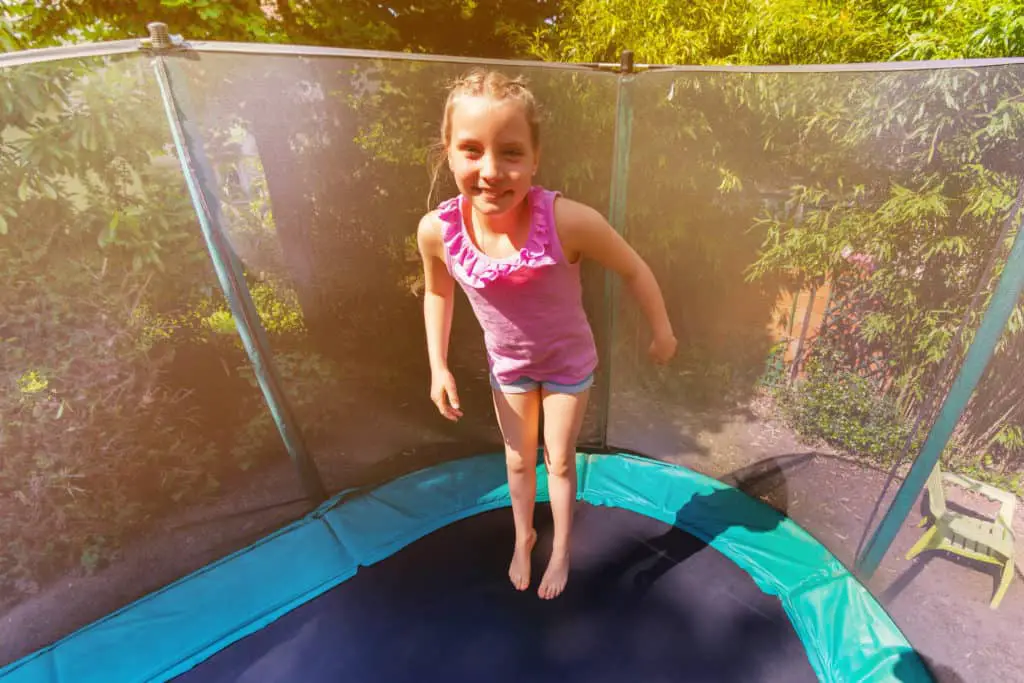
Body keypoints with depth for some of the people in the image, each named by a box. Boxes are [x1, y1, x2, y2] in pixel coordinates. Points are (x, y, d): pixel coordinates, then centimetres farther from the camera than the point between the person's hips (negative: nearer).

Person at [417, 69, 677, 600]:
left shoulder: (569, 221, -36)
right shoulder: (437, 230, -26)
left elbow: (634, 271, -17)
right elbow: (437, 292, -4)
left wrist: (662, 335, -4)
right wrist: (438, 367, -4)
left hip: (569, 361, -2)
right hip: (508, 364, 3)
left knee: (559, 461, 17)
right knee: (518, 461, 22)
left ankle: (560, 550, 47)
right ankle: (523, 536, 54)